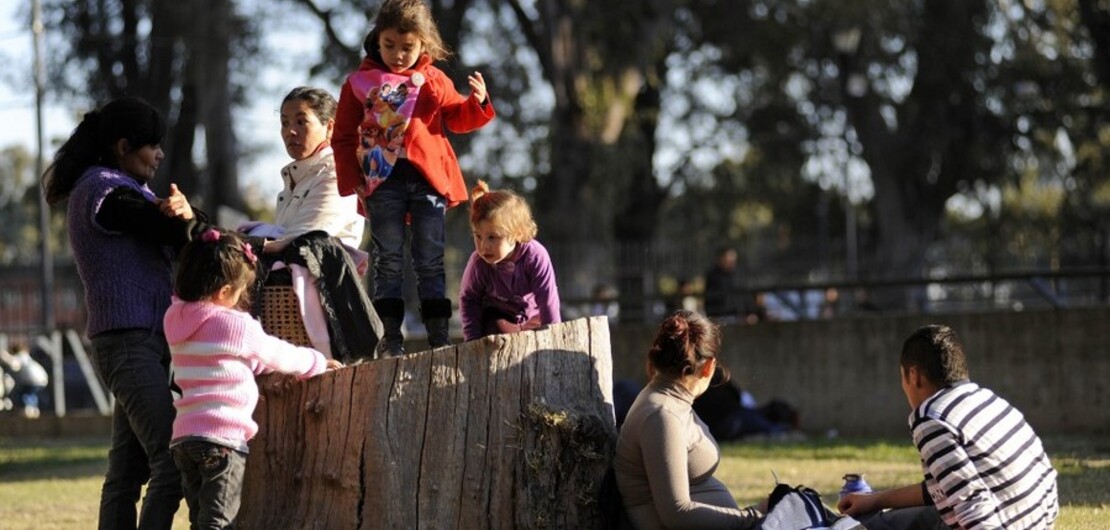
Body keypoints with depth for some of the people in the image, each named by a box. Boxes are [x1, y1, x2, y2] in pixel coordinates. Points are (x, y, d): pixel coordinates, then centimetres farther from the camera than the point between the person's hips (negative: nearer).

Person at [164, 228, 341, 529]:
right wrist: (317, 363, 26)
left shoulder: (177, 320, 14)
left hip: (184, 436, 7)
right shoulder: (237, 326, -8)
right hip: (223, 436, -7)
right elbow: (277, 355, 8)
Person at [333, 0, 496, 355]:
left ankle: (439, 335, 8)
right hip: (382, 180, -1)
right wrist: (352, 181, -3)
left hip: (428, 178, 1)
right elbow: (344, 138, 5)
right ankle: (390, 337, 4)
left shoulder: (434, 82, 9)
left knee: (430, 261, 5)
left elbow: (457, 118, 14)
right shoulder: (360, 83, 4)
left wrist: (477, 103, -7)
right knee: (388, 262, 2)